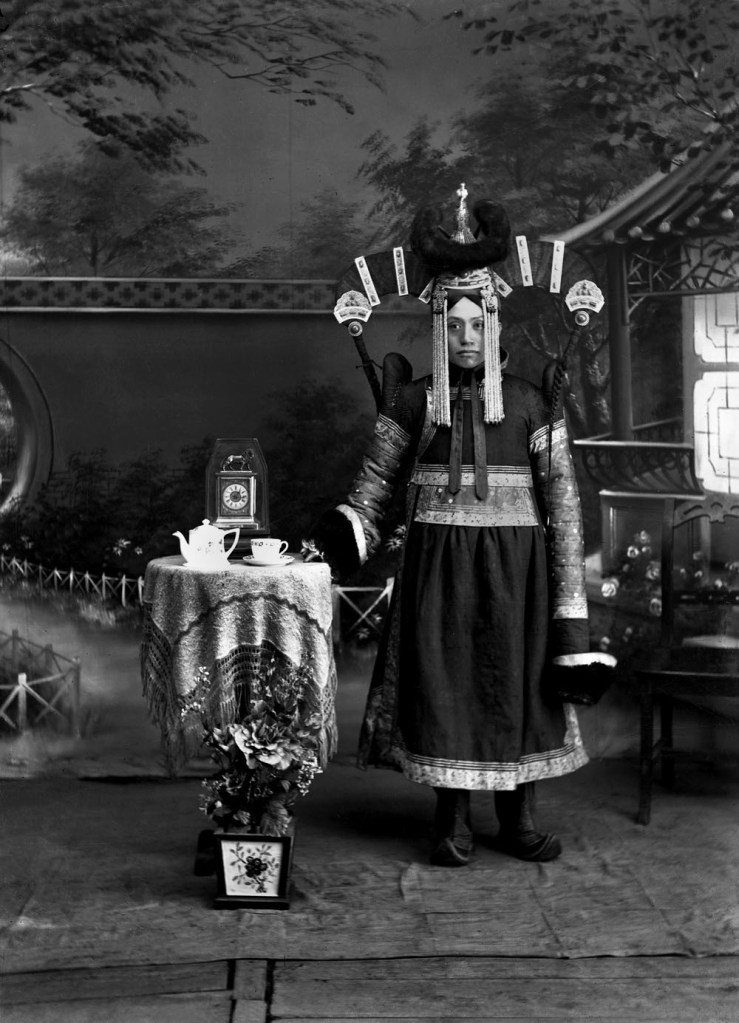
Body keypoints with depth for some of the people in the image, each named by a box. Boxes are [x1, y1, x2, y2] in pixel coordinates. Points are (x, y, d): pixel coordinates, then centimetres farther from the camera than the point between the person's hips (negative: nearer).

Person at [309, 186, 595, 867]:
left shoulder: (531, 401, 1)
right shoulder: (414, 400, 4)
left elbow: (561, 494, 0)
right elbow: (378, 479, 4)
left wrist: (570, 593, -5)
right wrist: (345, 533, -16)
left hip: (514, 566, 0)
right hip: (437, 563, 1)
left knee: (518, 679, 4)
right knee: (443, 680, 1)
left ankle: (520, 818, 19)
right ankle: (452, 822, 13)